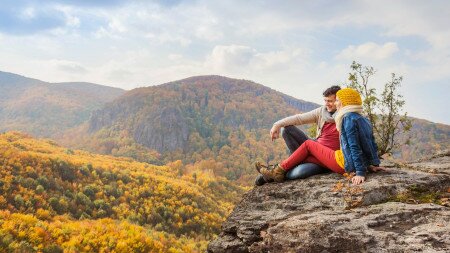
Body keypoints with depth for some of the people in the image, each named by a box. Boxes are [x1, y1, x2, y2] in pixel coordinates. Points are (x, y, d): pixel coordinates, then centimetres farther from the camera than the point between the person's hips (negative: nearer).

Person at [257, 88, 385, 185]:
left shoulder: (349, 118, -16)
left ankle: (279, 171, 9)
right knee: (306, 156, 13)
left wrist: (360, 173, -24)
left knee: (308, 144, 4)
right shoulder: (364, 120, 13)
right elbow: (372, 144, 15)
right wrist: (374, 165, 19)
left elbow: (355, 147, -22)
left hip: (346, 164, -9)